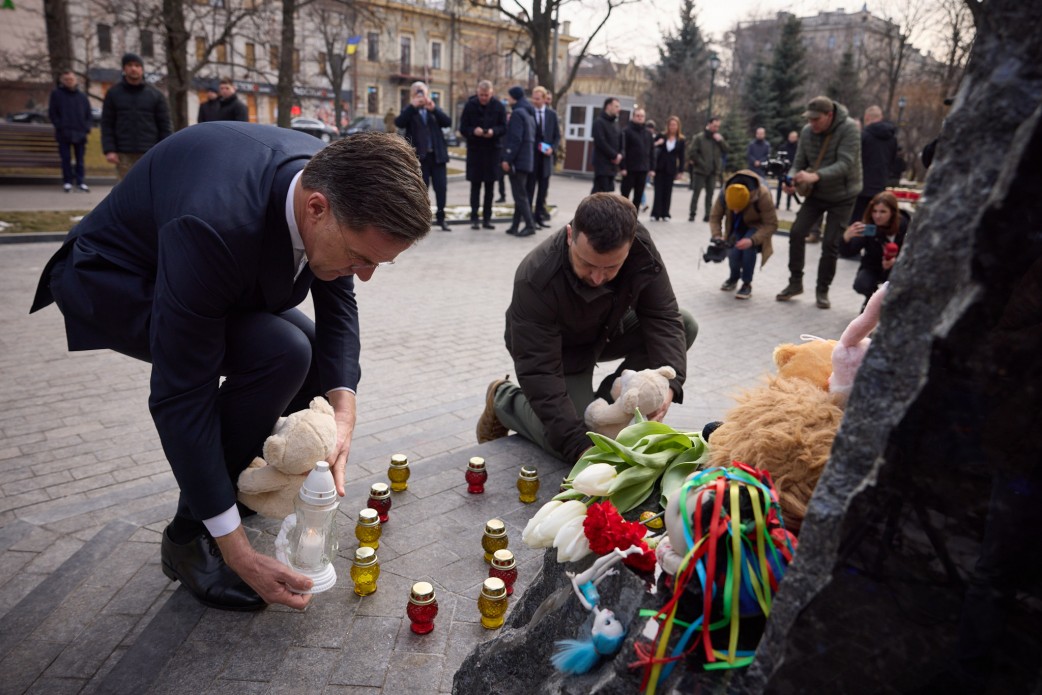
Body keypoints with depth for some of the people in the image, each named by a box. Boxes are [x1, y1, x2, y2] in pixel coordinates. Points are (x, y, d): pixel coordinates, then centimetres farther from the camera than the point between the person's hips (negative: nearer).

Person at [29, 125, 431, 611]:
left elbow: (337, 301, -8)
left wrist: (343, 407, -25)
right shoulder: (218, 225, -41)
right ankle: (190, 536, -10)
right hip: (114, 280, -7)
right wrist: (236, 551, -30)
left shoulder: (332, 179, -21)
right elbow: (180, 398, -36)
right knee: (279, 353, -28)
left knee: (325, 362, 0)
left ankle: (238, 474, 19)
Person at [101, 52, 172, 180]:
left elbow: (164, 125, 5)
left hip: (150, 154, 0)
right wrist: (109, 150, -6)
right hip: (124, 154, 0)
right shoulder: (113, 93, 8)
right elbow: (107, 125, 6)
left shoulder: (155, 94, 8)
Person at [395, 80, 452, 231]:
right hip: (419, 156, -2)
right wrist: (412, 106, -20)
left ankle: (441, 218, 13)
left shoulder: (434, 110, 14)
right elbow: (398, 122, -13)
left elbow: (448, 122, -2)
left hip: (437, 155, 2)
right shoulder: (409, 112, 6)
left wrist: (434, 108, -15)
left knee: (441, 187, 2)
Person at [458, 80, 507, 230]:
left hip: (492, 150, 1)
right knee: (475, 185, 1)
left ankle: (487, 218, 12)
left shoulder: (498, 107, 1)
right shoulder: (470, 106, -1)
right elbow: (463, 128, -1)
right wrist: (473, 131, -22)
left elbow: (503, 127, 1)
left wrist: (493, 131, -20)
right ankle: (474, 218, 4)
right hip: (474, 150, -1)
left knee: (490, 186, 6)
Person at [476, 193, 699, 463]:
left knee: (685, 326, -13)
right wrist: (577, 445, -43)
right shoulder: (535, 279, -39)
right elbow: (539, 371, -37)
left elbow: (663, 317, -22)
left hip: (606, 329, 5)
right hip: (559, 350, -5)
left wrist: (669, 384, -40)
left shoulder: (642, 249, -28)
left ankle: (606, 403, 1)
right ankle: (503, 399, 10)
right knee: (571, 448, -20)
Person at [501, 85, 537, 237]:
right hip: (527, 160, 10)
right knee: (520, 194, 10)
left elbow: (515, 139, -20)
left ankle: (530, 225, -8)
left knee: (519, 195, -7)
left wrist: (507, 159, -19)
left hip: (518, 160, -10)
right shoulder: (529, 113, 17)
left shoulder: (517, 113, -13)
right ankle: (515, 225, 14)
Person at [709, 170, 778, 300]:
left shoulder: (763, 195, -38)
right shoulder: (724, 193, -30)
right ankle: (734, 278, 18)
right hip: (737, 225, 3)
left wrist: (752, 240, -44)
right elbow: (714, 216, -16)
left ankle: (747, 284, -11)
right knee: (733, 250, -17)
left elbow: (771, 224, -31)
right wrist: (717, 237, -33)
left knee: (748, 247, -30)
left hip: (758, 225, -3)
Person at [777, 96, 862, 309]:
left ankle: (822, 290, 11)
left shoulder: (848, 128, -22)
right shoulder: (807, 131, -8)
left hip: (842, 196, -4)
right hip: (816, 193, 4)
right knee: (797, 232, -7)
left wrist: (815, 176, -46)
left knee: (830, 243, -6)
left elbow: (845, 164, -31)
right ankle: (795, 282, 9)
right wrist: (792, 179, -25)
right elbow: (799, 162, -2)